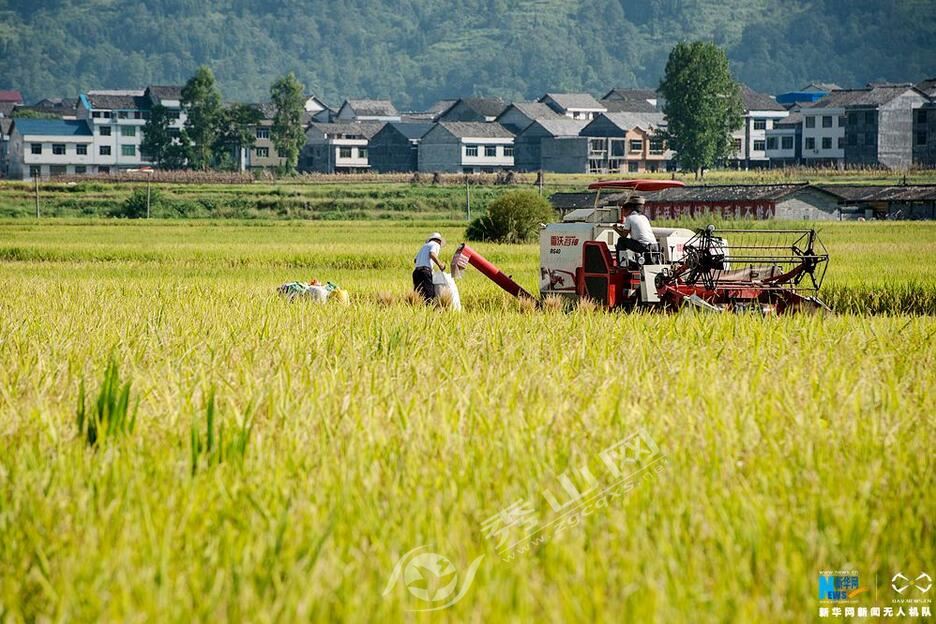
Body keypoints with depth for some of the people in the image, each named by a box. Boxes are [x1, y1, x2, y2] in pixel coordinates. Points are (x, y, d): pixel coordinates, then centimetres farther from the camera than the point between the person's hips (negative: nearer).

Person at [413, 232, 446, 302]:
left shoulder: (425, 246, 29)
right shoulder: (436, 245, 7)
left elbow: (416, 259, 26)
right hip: (425, 271, -7)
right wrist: (440, 265, -7)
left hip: (416, 271, 7)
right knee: (429, 296, -15)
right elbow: (432, 254, -13)